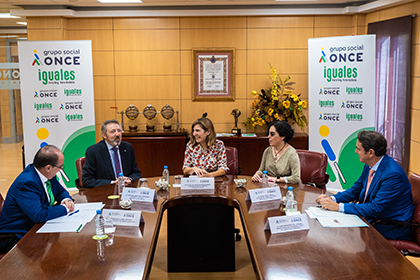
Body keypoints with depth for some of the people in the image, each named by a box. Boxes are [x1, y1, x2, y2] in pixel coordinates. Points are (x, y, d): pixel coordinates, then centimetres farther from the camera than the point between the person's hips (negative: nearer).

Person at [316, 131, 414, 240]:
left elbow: (375, 209, -27)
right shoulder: (369, 166, 1)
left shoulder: (393, 174, -27)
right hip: (371, 216, 8)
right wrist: (332, 199, -6)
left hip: (391, 228, -8)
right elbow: (355, 191, 13)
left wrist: (338, 207, -27)